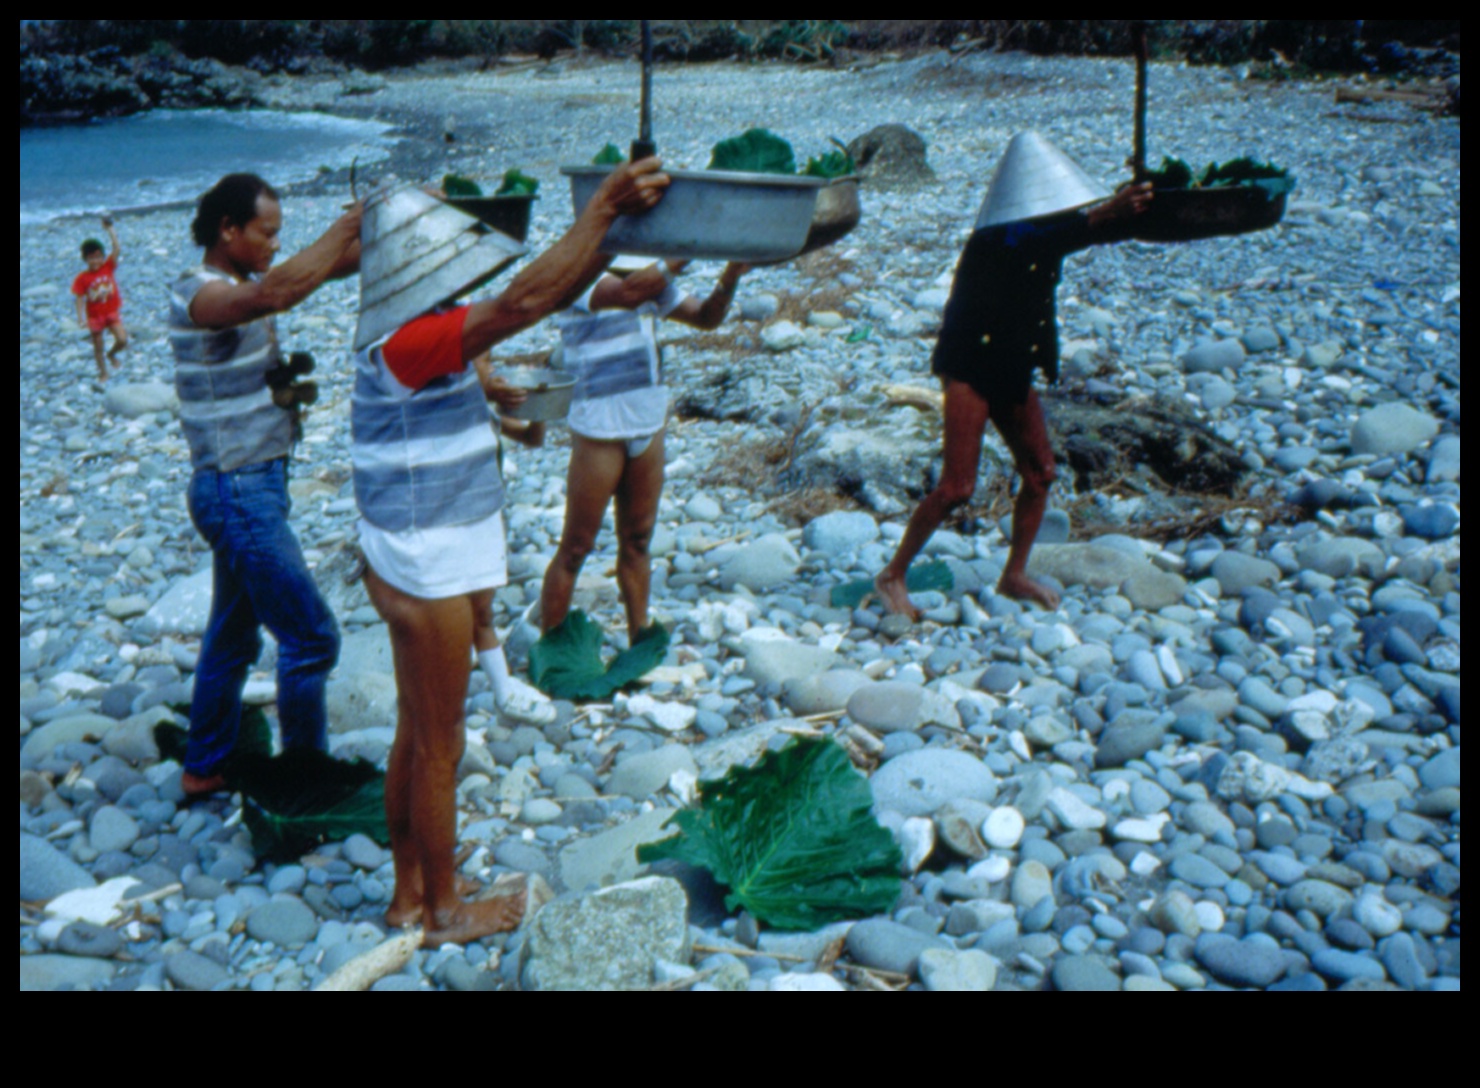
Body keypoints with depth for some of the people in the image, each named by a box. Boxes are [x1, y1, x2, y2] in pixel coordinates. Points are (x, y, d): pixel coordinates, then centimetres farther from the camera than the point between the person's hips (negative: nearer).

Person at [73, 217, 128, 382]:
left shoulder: (109, 267, -7)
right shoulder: (82, 278, -12)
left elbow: (117, 249, -18)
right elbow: (80, 299, -9)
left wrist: (110, 230, -23)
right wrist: (81, 317, -16)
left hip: (112, 312, 1)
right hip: (94, 316, -1)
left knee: (122, 340, -15)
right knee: (98, 347, 9)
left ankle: (112, 354, 19)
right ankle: (103, 372, 29)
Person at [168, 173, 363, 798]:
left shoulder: (239, 286, 11)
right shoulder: (198, 294, -17)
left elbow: (318, 270, 8)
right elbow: (276, 294, -38)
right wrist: (345, 229, -30)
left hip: (253, 488, 10)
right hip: (238, 493, -10)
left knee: (234, 636, 18)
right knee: (310, 636, -5)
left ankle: (204, 769, 31)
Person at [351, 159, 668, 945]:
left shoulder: (428, 330, 6)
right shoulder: (404, 344, -23)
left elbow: (549, 297, 9)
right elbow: (522, 303, -35)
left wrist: (616, 225, 0)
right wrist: (602, 207, -31)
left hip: (431, 564, 10)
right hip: (426, 573, -10)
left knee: (416, 736, 19)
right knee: (438, 748, 6)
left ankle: (410, 893, 34)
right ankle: (444, 912, 23)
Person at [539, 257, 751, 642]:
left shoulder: (652, 277, 11)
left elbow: (706, 317, 12)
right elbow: (629, 293, -33)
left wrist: (730, 276, -6)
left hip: (650, 425, 7)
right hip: (599, 431, -7)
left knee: (637, 543, 14)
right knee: (575, 549, 1)